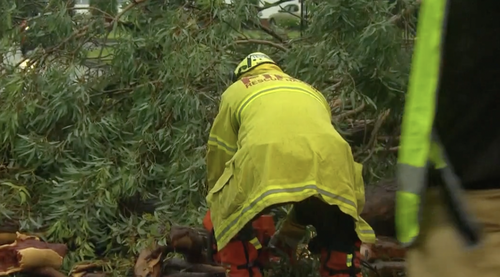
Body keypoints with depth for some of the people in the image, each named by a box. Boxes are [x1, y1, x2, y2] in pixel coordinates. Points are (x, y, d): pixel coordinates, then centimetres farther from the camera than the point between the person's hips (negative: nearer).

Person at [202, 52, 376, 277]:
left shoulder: (236, 91, 34)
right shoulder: (311, 92, 43)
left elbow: (219, 159, 32)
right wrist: (292, 232, 52)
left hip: (264, 159, -3)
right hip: (329, 163, 3)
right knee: (341, 242, 29)